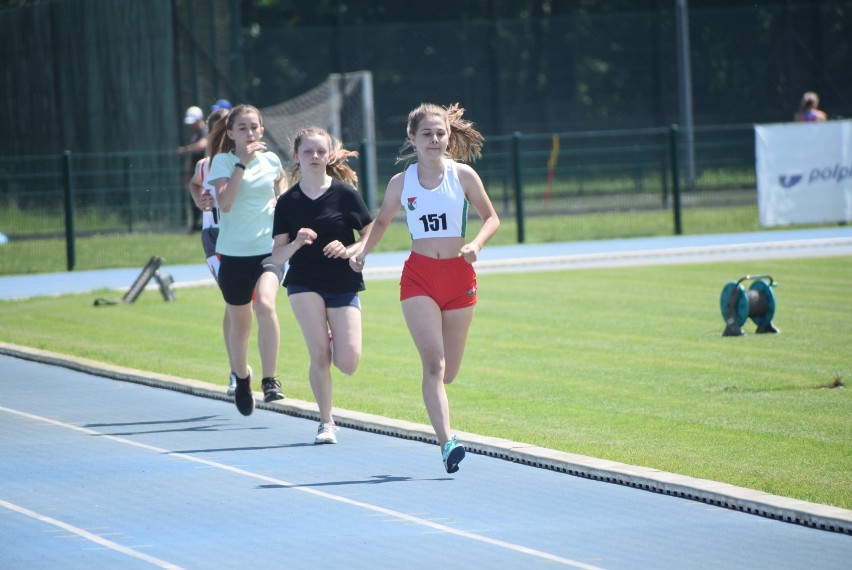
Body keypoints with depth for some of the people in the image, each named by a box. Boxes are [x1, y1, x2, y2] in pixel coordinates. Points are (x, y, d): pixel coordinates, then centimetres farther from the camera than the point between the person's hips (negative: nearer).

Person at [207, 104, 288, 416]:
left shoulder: (272, 160, 5)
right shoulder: (223, 162, -5)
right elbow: (225, 202, -22)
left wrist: (282, 198, 11)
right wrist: (243, 163, -23)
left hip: (269, 249, 1)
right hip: (233, 253, -1)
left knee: (265, 305, -27)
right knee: (239, 323, 11)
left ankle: (270, 380, -23)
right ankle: (241, 380, 36)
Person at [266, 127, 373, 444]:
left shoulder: (345, 193, -2)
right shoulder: (287, 201, 2)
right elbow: (277, 256, 1)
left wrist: (350, 250, -16)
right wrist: (296, 243, -19)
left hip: (344, 285, 0)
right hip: (304, 283, 0)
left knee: (348, 363, -10)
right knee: (319, 356, -11)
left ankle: (333, 340, 26)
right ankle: (326, 422, 5)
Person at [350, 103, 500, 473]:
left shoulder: (463, 175, -1)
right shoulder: (401, 183, 2)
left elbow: (490, 217, 8)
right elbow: (382, 221, 18)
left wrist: (476, 245, -12)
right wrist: (362, 251, 0)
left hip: (458, 275, 1)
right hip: (419, 278, -1)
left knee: (448, 370, 7)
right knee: (433, 363, -17)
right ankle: (447, 443, -25)